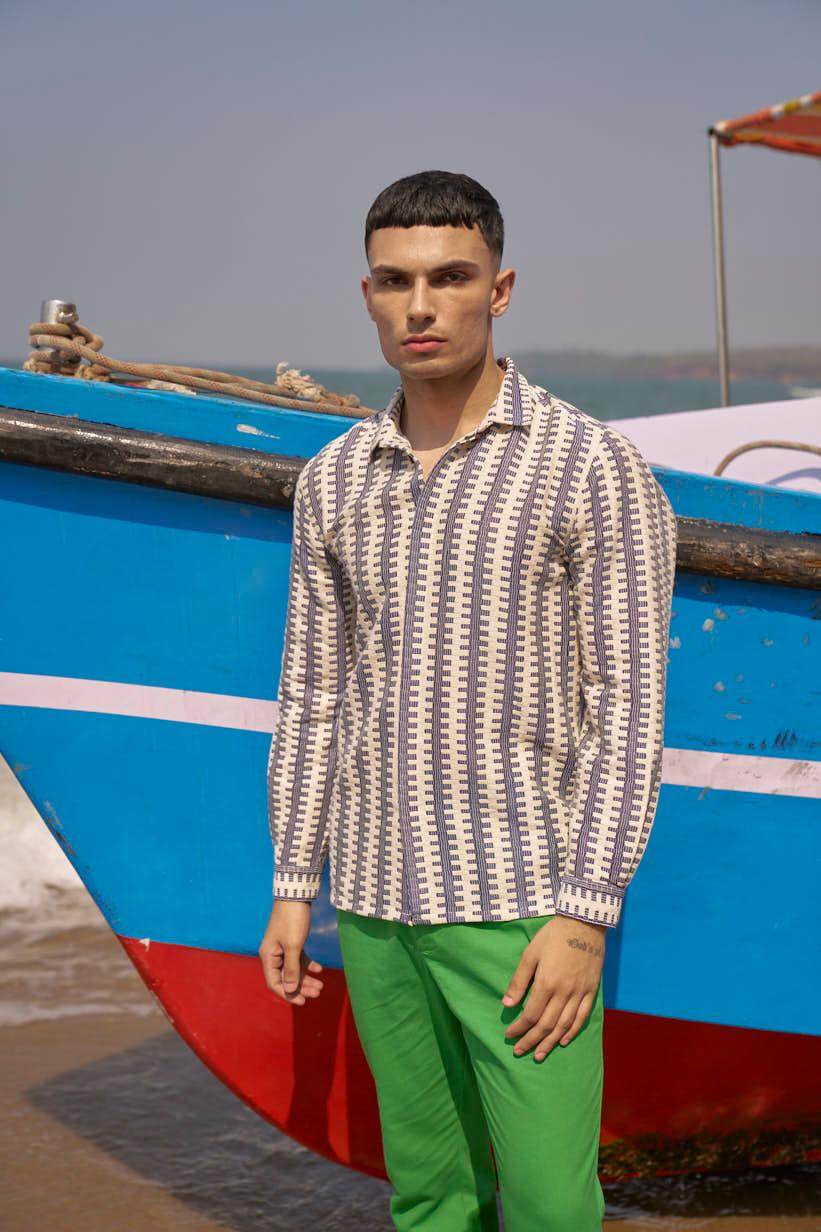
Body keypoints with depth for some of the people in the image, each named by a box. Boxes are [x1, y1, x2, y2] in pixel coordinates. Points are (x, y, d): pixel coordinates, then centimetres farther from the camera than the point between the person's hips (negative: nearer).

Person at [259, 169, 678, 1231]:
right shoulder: (335, 480, 7)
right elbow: (313, 696, 13)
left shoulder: (592, 467, -8)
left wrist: (584, 913, -15)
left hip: (518, 904, -5)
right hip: (376, 900, 5)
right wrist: (294, 885, 10)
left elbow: (627, 708, -10)